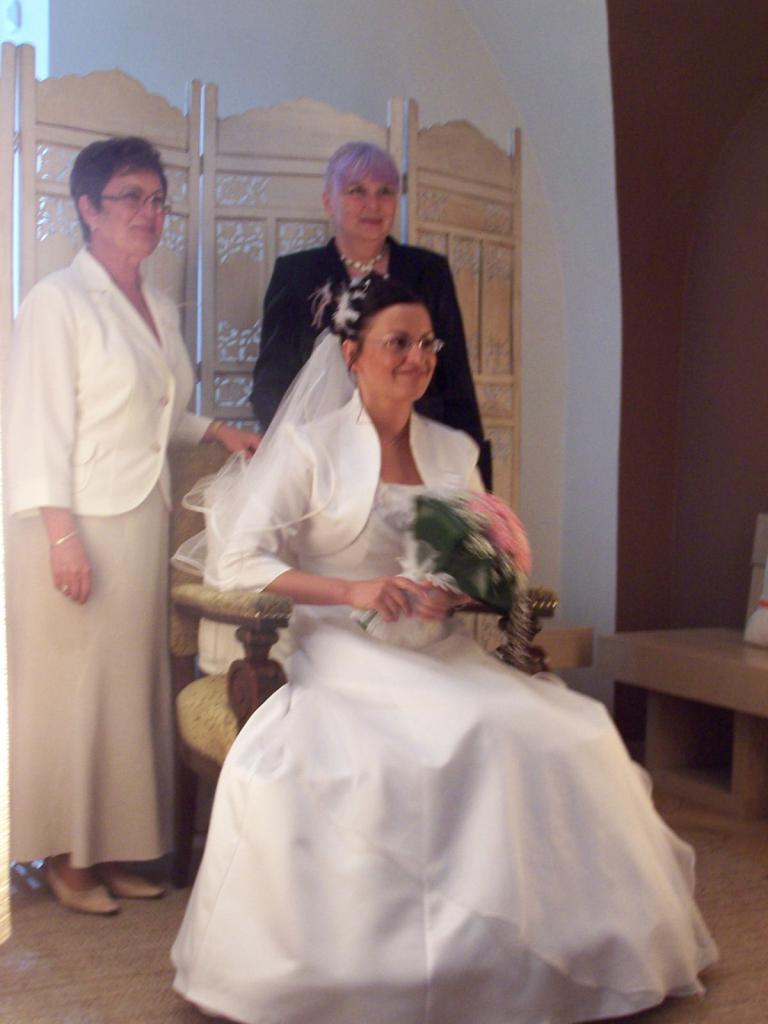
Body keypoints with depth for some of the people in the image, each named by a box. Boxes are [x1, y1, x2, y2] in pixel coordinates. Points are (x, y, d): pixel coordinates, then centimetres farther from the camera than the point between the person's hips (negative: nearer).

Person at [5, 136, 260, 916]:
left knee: (130, 685, 9)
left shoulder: (159, 309, 15)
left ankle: (111, 849, 20)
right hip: (77, 527, -7)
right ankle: (66, 857, 12)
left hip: (141, 525, 7)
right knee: (69, 686, -1)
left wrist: (214, 430, 10)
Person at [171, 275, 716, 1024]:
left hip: (438, 655, 5)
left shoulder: (454, 452, 14)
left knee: (552, 734, -21)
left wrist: (458, 592, -9)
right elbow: (238, 562, -6)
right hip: (342, 656, -5)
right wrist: (351, 590, -18)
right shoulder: (309, 446, 0)